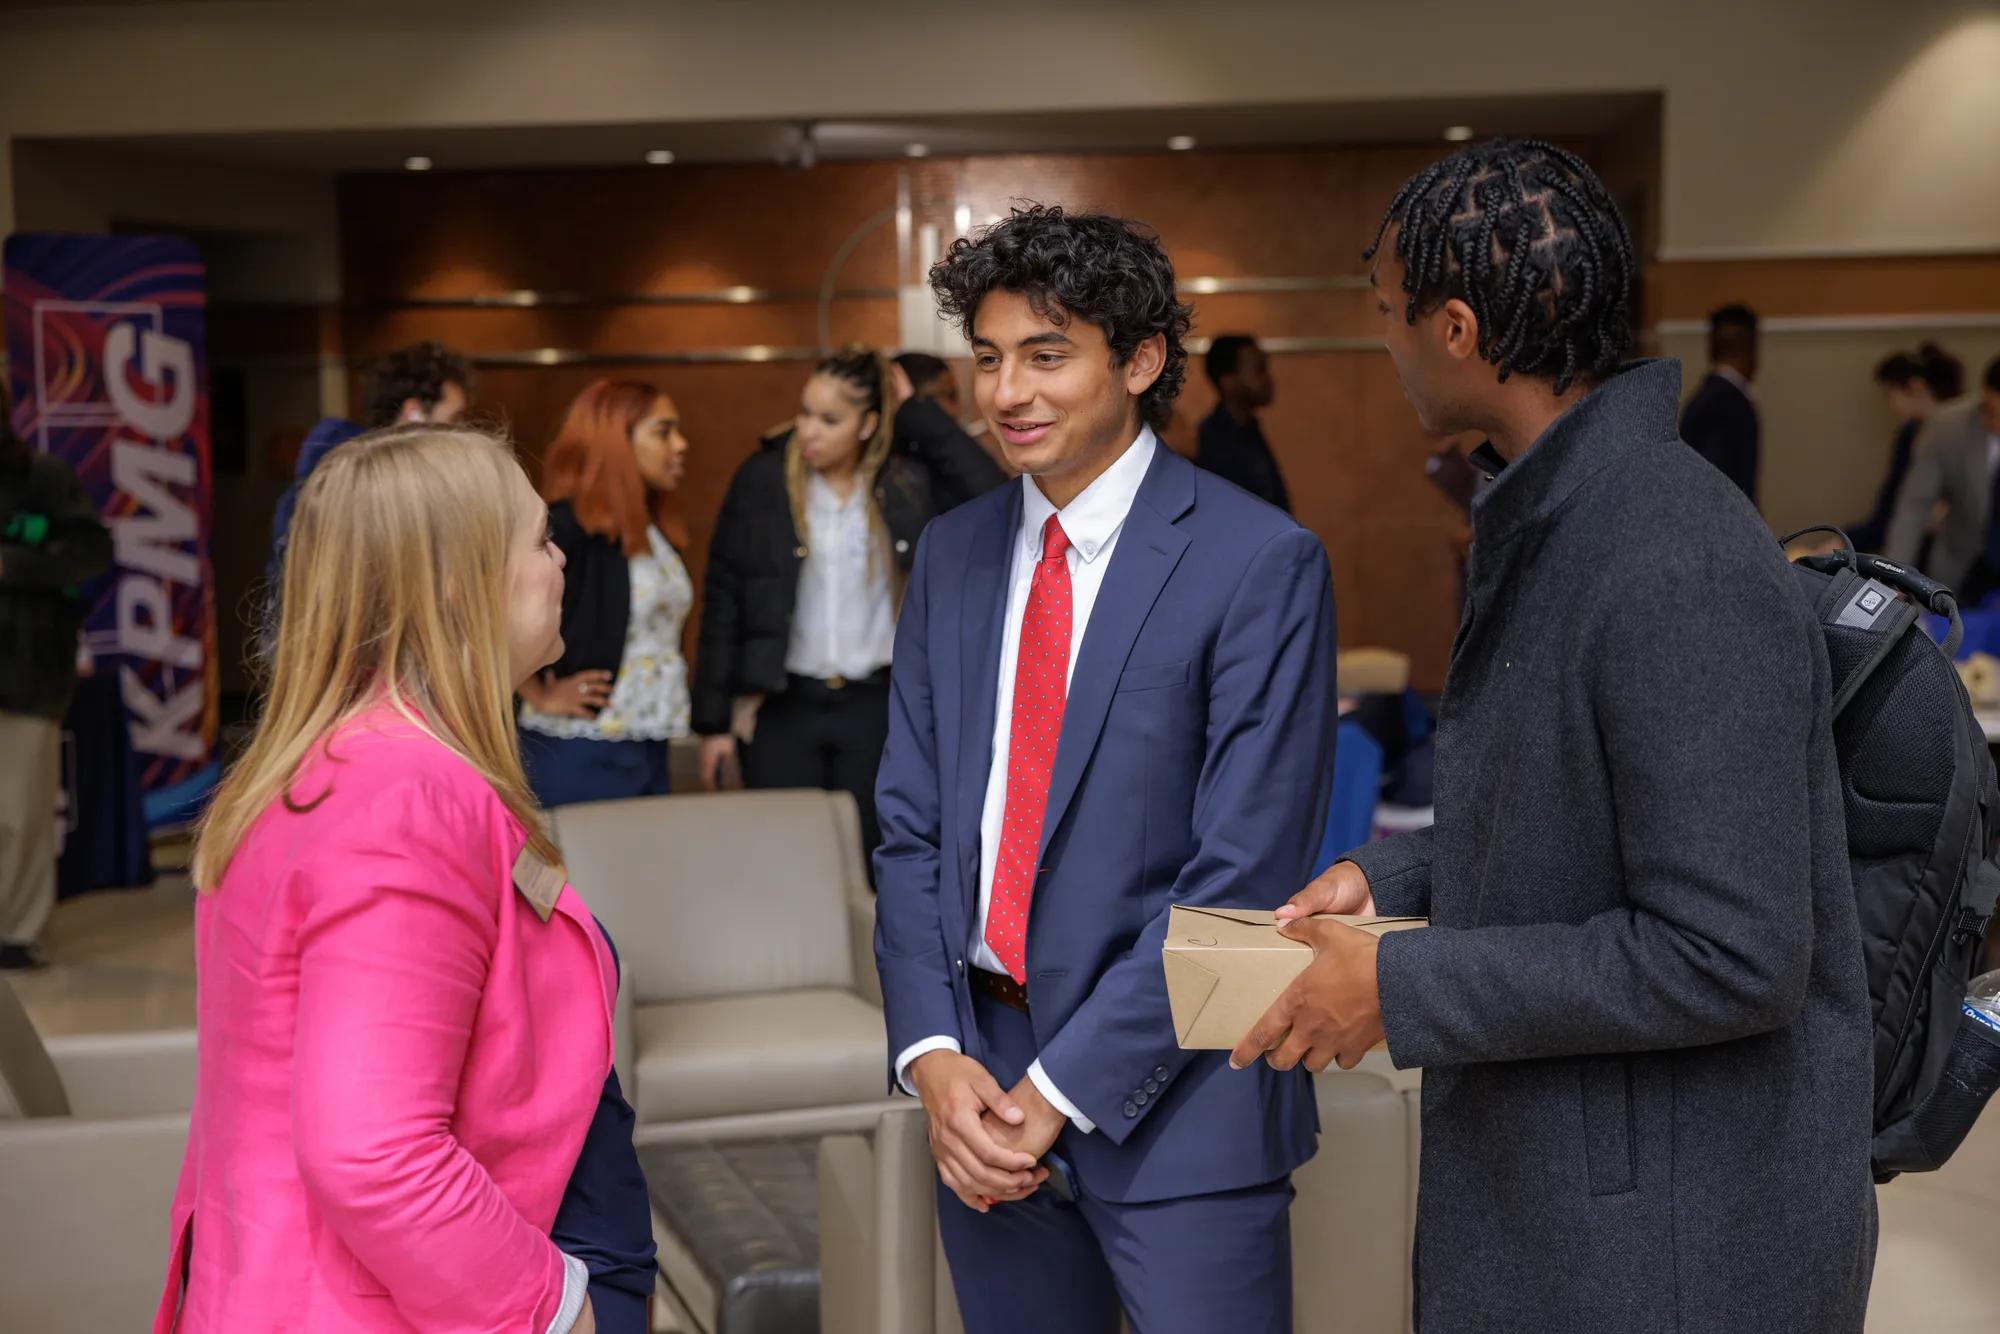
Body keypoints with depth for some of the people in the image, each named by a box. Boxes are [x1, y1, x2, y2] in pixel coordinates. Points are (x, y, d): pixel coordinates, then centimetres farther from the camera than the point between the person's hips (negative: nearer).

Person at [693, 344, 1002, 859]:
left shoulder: (905, 482, -1)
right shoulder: (762, 479, -4)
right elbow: (723, 601, -1)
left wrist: (915, 412, -11)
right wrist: (714, 721, -3)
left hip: (874, 705, 1)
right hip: (781, 706, -1)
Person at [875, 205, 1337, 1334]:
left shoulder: (1260, 564, -10)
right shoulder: (955, 555, 8)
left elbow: (1243, 870, -14)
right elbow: (912, 827, 9)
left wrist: (1060, 1091, -14)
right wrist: (934, 1055, -5)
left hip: (1175, 1100, -5)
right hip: (983, 1080, 5)